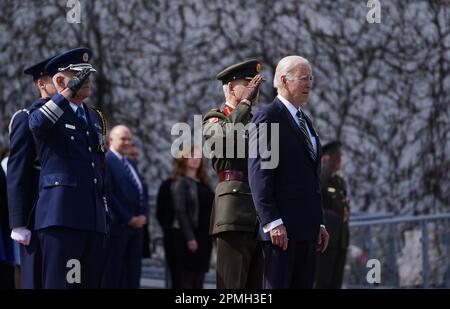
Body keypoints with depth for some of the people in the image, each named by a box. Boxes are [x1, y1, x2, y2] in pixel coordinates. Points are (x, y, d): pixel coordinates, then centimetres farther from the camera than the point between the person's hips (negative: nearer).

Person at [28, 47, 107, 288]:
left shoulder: (95, 117, 23)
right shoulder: (46, 110, 3)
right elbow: (37, 124, -23)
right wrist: (69, 93, -23)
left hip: (94, 218, 7)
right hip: (61, 215, -7)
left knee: (90, 282, 4)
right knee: (60, 283, -12)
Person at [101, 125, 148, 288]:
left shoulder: (131, 164, 22)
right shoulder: (105, 161, -7)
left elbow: (142, 191, 22)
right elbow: (107, 194, -15)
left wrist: (143, 215, 3)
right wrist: (128, 218, -14)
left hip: (136, 225, 8)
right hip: (116, 226, -8)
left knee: (132, 275, 5)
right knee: (112, 274, -7)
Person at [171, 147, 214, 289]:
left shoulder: (203, 183, 15)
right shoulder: (181, 183, -5)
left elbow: (210, 210, 15)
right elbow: (180, 212, -12)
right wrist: (189, 238, -19)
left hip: (205, 235, 7)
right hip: (189, 236, -7)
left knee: (199, 278, 6)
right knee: (187, 278, -6)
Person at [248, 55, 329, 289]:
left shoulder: (304, 121, 21)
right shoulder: (268, 118, -6)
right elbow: (259, 175, -14)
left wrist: (319, 223, 17)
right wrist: (272, 222, -20)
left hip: (307, 228, 9)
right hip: (281, 227, -8)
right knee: (276, 285, -9)